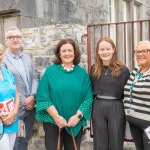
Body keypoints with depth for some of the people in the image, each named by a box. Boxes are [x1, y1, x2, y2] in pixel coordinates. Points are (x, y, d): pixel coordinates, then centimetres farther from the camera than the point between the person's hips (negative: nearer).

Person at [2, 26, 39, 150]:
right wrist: (22, 102, -13)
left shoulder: (27, 57, 11)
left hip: (30, 107, 6)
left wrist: (32, 96, -6)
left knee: (25, 140, 18)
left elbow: (35, 78, 9)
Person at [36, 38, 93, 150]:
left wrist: (78, 116, -12)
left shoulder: (82, 73, 3)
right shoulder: (50, 71, -1)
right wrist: (56, 117, -14)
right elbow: (43, 97, -6)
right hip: (53, 122, -2)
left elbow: (89, 98, 0)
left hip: (76, 123, 2)